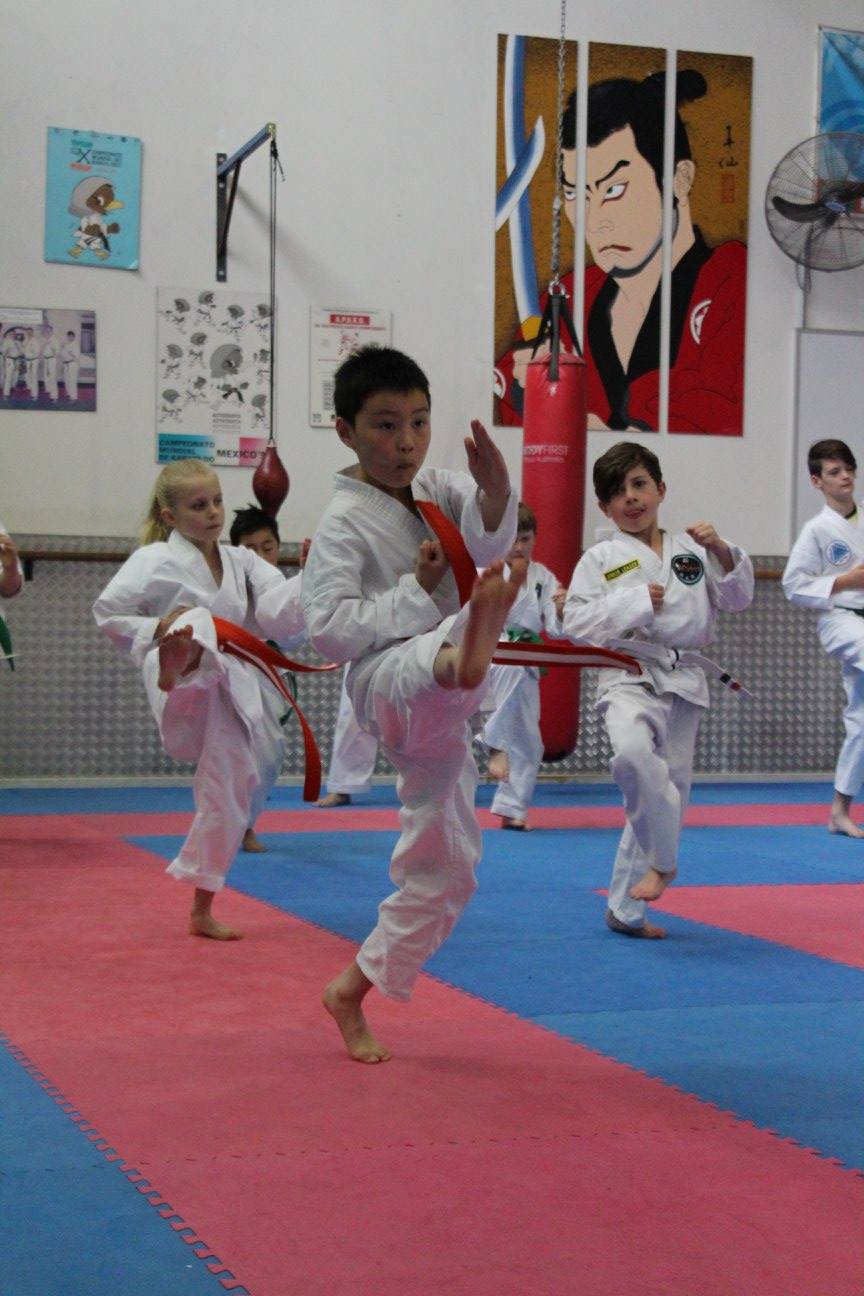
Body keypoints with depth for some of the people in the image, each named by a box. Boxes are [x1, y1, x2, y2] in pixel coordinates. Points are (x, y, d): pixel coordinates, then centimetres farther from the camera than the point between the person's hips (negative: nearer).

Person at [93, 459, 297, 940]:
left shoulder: (241, 562, 12)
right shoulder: (156, 560, -4)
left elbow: (278, 617, -1)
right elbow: (108, 611, -3)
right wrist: (158, 629, -15)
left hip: (232, 688, 6)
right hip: (185, 686, -6)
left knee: (231, 791, 12)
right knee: (200, 624, -38)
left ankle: (202, 909, 28)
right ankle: (176, 662, -80)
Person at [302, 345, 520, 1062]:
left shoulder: (441, 490, 7)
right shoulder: (344, 523, -9)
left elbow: (488, 544, -13)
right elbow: (328, 631, -17)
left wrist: (494, 491, -33)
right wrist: (417, 591, -19)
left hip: (436, 705, 7)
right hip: (389, 686, -7)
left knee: (444, 866, 11)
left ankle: (354, 989, 25)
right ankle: (470, 643, -83)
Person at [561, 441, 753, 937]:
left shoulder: (690, 549, 9)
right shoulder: (601, 560, 1)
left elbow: (737, 599, 9)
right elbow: (575, 622, -7)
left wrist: (721, 552, -7)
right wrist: (636, 601, -14)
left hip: (684, 681, 4)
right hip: (631, 674, -4)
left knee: (668, 789, 7)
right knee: (633, 752, -35)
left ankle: (625, 908, 20)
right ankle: (663, 859, -13)